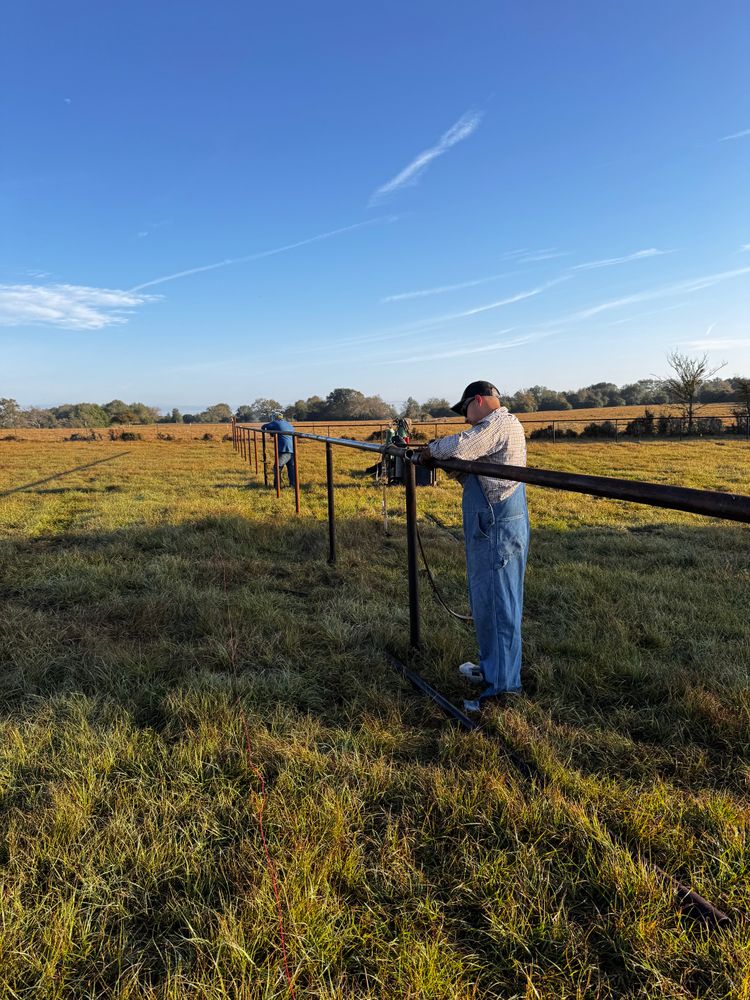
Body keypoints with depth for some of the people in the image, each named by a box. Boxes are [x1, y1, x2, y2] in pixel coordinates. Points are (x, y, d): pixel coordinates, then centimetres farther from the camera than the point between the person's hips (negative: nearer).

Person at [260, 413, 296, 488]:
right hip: (292, 450, 6)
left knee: (277, 467, -2)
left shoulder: (276, 423, 5)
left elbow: (263, 426, 8)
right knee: (291, 468, 13)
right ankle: (293, 484, 13)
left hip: (284, 450, -6)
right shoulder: (290, 425, 22)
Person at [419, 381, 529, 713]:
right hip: (490, 526, 11)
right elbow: (469, 469, 22)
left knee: (496, 603, -7)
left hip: (498, 528, -11)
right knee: (486, 599, 18)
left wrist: (430, 450, -7)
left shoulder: (501, 422, -12)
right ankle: (490, 667, 31)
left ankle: (502, 686, 0)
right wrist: (442, 457, 7)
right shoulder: (497, 427, 22)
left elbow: (459, 447, -26)